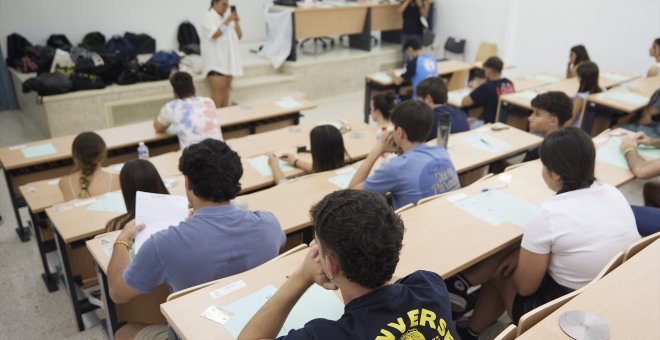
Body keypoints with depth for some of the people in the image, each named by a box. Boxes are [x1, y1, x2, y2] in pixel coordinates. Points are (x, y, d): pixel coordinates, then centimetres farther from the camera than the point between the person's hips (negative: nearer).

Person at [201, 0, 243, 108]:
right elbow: (215, 34, -19)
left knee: (226, 87, 8)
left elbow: (239, 36, 11)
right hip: (215, 60, -7)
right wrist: (227, 21, -16)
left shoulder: (228, 17, 15)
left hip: (228, 57, 7)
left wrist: (236, 22, -4)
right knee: (219, 88, -15)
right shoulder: (209, 16, -5)